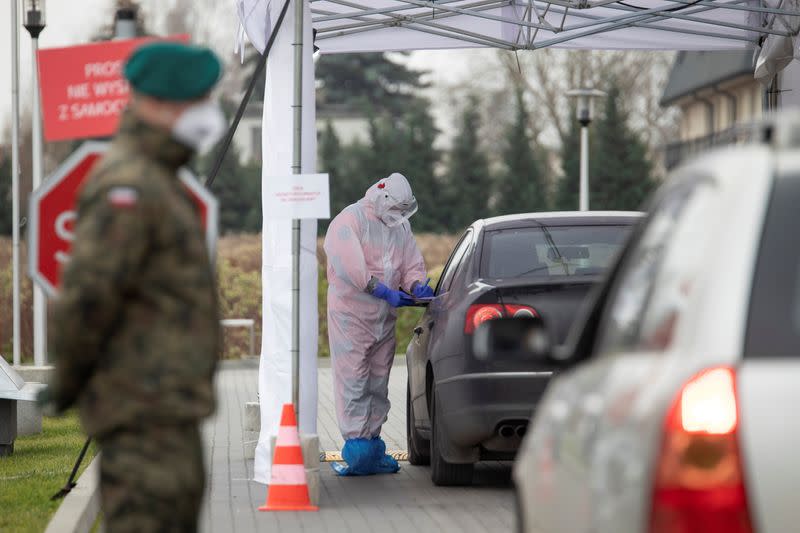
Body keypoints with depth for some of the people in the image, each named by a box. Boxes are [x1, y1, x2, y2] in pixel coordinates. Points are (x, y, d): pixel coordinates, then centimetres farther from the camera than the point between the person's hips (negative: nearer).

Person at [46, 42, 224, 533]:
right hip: (145, 405, -11)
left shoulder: (155, 181, 17)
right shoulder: (127, 186, -17)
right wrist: (69, 382, -10)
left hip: (167, 408, 11)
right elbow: (87, 294, -23)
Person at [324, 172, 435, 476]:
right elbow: (351, 267, -22)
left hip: (385, 318, 7)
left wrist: (416, 286, -8)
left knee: (378, 385, 10)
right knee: (353, 382, -9)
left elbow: (412, 264, 15)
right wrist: (386, 293, -25)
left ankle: (372, 442, 15)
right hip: (351, 313, -7)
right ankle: (356, 445, -9)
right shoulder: (350, 221, -11)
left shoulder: (401, 226, 13)